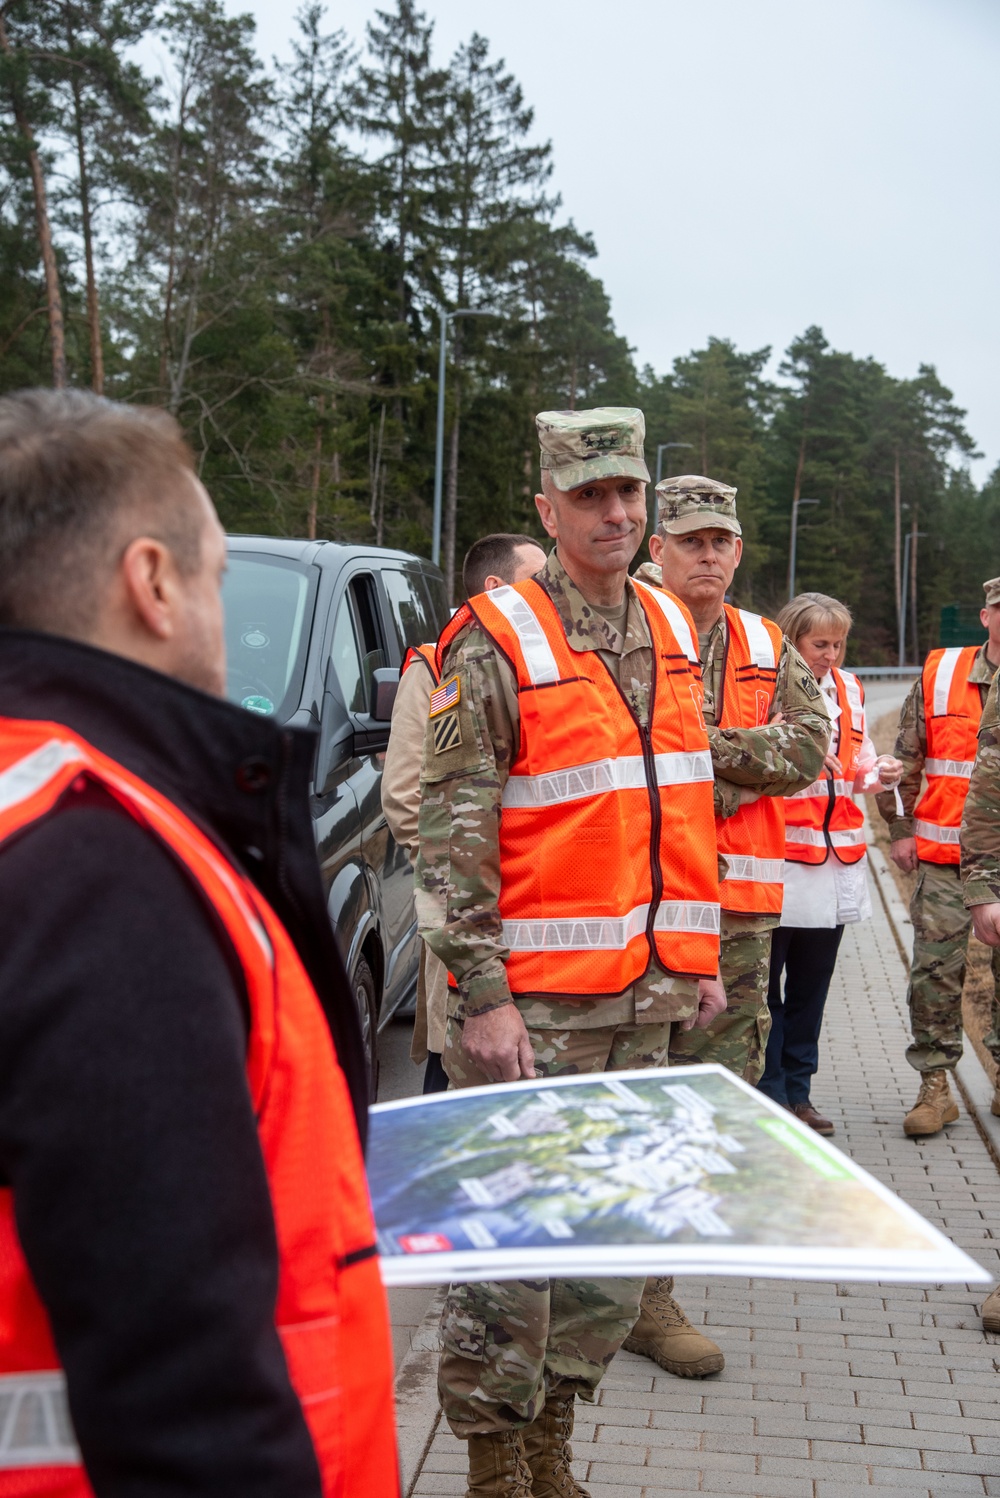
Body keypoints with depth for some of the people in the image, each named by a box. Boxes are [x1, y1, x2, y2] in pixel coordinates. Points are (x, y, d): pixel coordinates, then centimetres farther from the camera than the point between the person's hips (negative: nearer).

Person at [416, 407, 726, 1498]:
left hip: (645, 994, 7)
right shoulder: (495, 645, -9)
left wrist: (697, 954, 15)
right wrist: (482, 995, -17)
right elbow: (452, 833, -12)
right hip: (533, 999, -7)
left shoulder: (669, 633, 12)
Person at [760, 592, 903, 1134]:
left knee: (812, 984, 12)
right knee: (764, 982, -2)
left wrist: (879, 773, 1)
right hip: (776, 853, -6)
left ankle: (797, 1089, 22)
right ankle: (768, 1094, 9)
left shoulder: (848, 688, 14)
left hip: (835, 855, 6)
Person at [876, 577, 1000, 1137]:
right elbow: (905, 760, 10)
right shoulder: (939, 675, 4)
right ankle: (935, 1086, 7)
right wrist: (901, 829, 7)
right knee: (935, 970, -2)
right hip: (945, 857, 0)